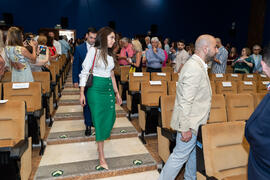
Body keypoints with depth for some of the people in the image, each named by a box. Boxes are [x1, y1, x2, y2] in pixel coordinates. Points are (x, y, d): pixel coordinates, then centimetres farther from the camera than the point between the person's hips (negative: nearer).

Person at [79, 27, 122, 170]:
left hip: (109, 88, 7)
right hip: (96, 89, -6)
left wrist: (116, 92, 17)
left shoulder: (109, 53, 13)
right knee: (100, 121, -2)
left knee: (109, 118, 10)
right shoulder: (94, 50, -8)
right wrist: (82, 93, -12)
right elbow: (84, 72, -9)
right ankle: (102, 159, 9)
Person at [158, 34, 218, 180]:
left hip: (195, 121, 10)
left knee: (194, 152, 25)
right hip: (189, 123, -10)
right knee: (180, 156, 3)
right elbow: (185, 102, -27)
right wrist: (186, 128, -24)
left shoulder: (198, 65, 9)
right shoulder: (194, 69, -24)